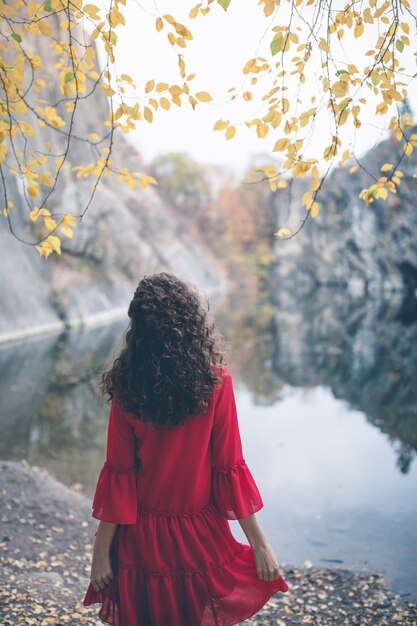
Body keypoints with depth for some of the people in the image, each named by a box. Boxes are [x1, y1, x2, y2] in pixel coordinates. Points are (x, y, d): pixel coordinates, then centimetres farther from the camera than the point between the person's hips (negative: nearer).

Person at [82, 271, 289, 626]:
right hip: (200, 538, 0)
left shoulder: (126, 386, -13)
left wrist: (102, 550, 0)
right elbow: (229, 469, -13)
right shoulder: (216, 381, -16)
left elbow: (118, 474, -10)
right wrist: (260, 544, -3)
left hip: (143, 539, 1)